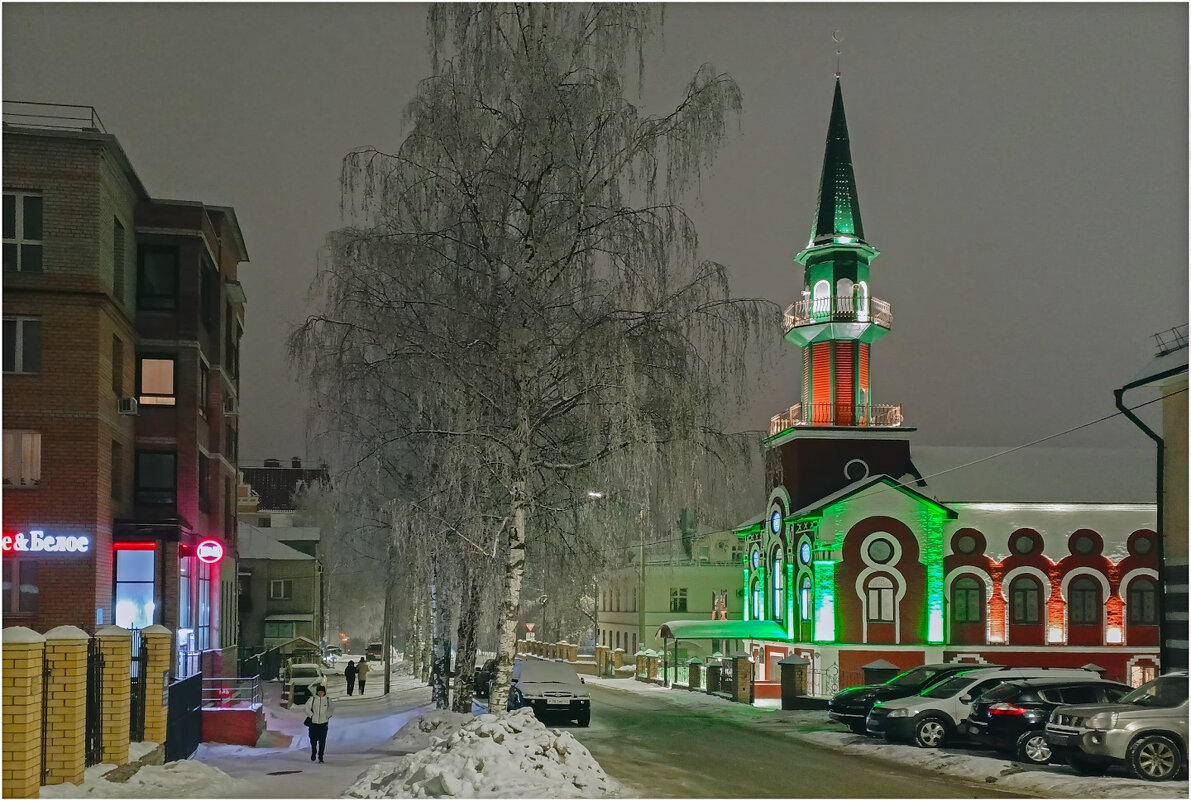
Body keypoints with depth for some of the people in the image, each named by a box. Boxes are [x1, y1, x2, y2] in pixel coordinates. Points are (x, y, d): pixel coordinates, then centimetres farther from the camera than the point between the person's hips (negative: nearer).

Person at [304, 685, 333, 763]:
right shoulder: (312, 699, -2)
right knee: (313, 739, 4)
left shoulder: (327, 700, 3)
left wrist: (327, 716, 1)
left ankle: (320, 756, 5)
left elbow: (332, 710, 12)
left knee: (322, 741, -3)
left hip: (324, 723, 0)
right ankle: (313, 753, 29)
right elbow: (307, 708, 0)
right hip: (314, 722, 0)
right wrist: (311, 716, -6)